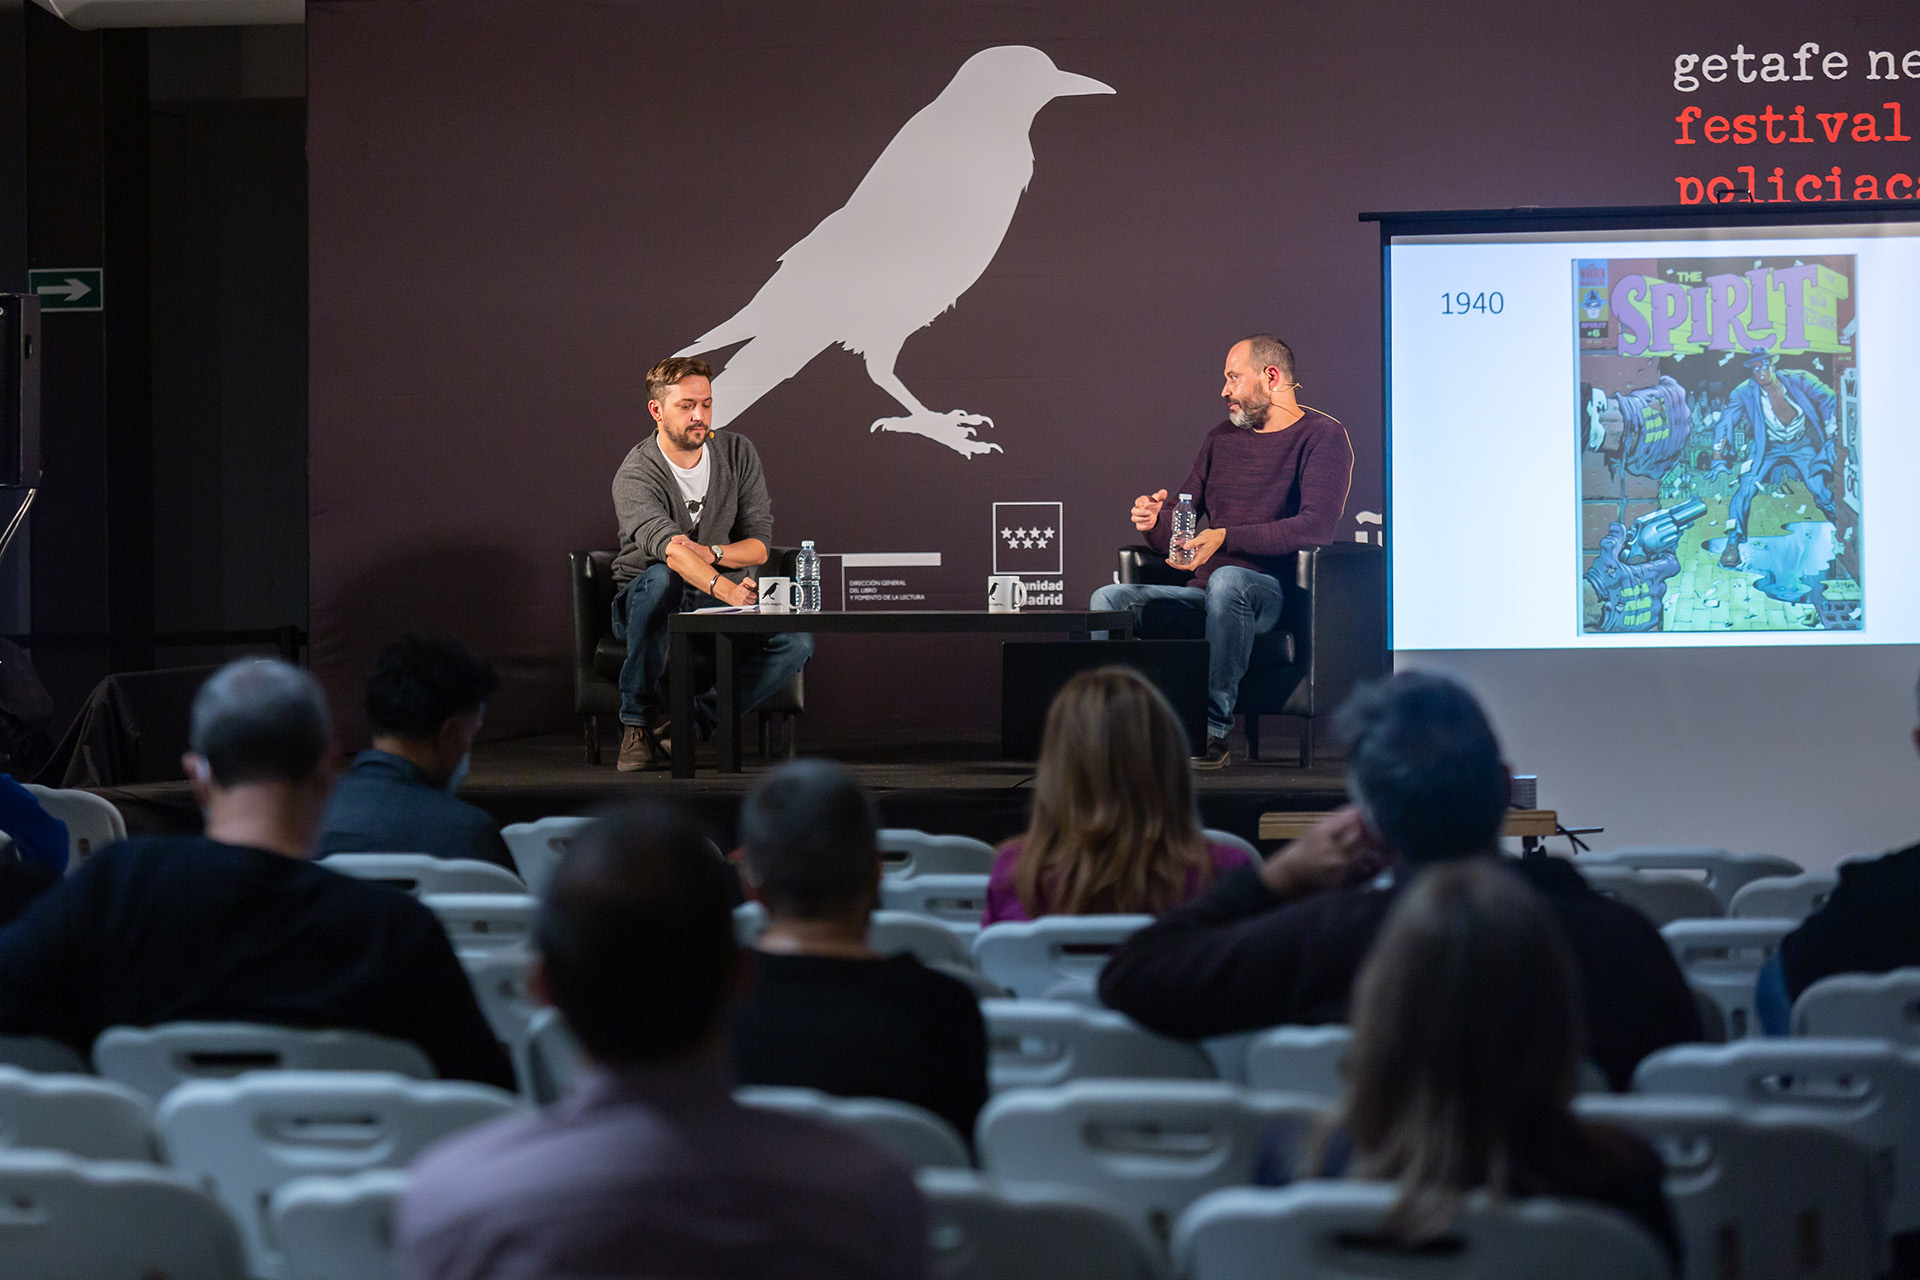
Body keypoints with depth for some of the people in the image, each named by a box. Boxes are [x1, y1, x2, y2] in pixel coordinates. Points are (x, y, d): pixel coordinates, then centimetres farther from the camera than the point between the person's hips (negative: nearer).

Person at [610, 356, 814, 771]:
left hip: (722, 605, 4)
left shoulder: (737, 453, 0)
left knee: (796, 642, -23)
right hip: (645, 604, -3)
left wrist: (709, 553, -24)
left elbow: (760, 543, -2)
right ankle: (638, 723, -26)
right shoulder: (635, 476, -16)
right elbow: (668, 546, -35)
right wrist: (725, 589, -53)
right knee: (660, 577, -40)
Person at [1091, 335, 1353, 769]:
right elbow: (1176, 533, 21)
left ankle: (1215, 729, -34)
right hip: (1204, 592, 6)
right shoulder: (1221, 439, 20)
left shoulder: (1323, 437, 0)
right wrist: (1155, 523, -5)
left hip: (1271, 592, -6)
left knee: (1226, 579, -40)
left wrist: (1226, 538, -22)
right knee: (1108, 599, -14)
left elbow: (1317, 527, -17)